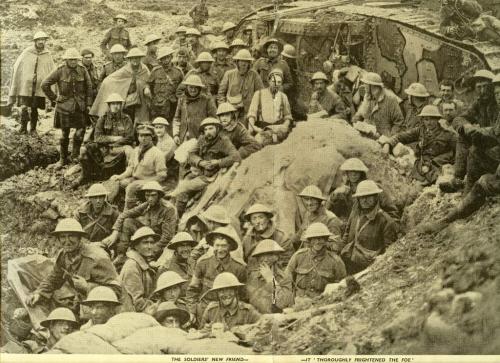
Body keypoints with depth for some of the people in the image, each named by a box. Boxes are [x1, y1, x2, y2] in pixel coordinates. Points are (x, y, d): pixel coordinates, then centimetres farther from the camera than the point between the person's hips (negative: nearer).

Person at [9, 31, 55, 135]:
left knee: (34, 109, 8)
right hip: (25, 86, -1)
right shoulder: (26, 53, 0)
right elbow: (16, 68, 4)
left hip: (40, 88, 1)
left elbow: (52, 73, 6)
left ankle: (33, 129, 24)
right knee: (24, 108, -8)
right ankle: (23, 127, 10)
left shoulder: (48, 55, 4)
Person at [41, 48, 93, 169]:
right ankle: (63, 159, 18)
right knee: (65, 134, 5)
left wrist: (88, 104, 2)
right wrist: (54, 98, -4)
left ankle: (75, 156, 14)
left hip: (80, 106, 2)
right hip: (64, 106, -2)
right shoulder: (60, 71, -8)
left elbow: (89, 87, 6)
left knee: (80, 131, -4)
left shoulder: (82, 70, -1)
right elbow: (45, 84, -5)